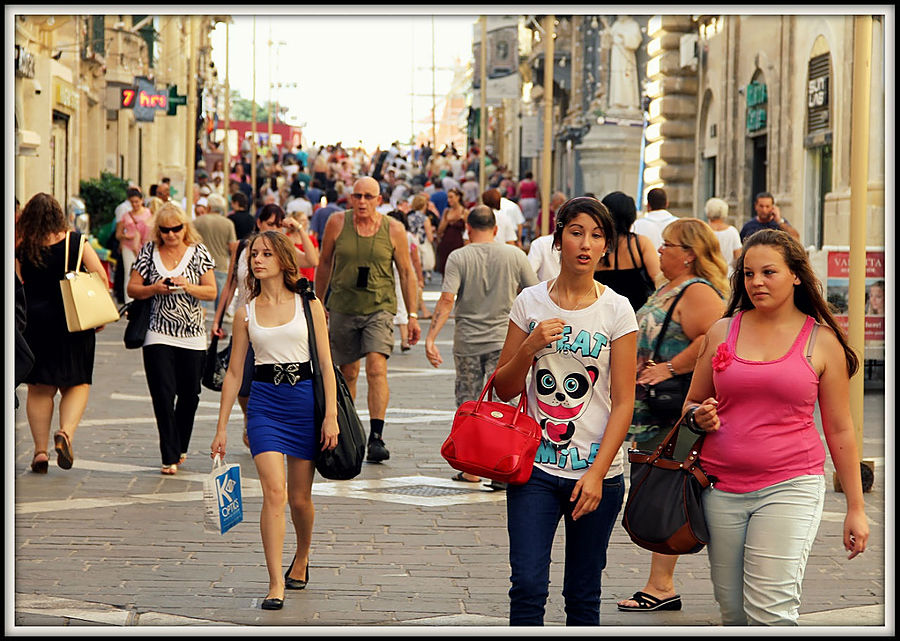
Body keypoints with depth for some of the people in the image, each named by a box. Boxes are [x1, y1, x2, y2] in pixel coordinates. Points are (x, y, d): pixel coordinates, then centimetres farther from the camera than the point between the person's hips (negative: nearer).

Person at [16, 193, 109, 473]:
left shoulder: (22, 249, -5)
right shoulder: (76, 241, -5)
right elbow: (101, 277, -6)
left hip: (35, 322, 1)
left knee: (39, 388, 10)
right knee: (77, 383, 12)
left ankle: (40, 450, 7)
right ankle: (66, 431, -13)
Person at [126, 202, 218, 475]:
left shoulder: (198, 252, 2)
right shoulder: (149, 252, 3)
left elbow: (211, 292, 0)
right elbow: (132, 289, 5)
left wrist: (187, 286, -18)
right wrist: (155, 289, -14)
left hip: (192, 336, 1)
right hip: (158, 335, -1)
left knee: (189, 395, 7)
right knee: (163, 395, -8)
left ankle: (179, 449, 28)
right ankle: (170, 456, -4)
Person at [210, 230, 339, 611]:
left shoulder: (308, 304, 2)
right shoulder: (246, 313, 6)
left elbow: (326, 363, 1)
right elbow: (234, 373, 8)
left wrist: (331, 415, -7)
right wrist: (221, 428, 6)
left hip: (305, 398, 0)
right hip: (264, 402, 0)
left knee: (300, 498, 8)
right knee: (274, 491, -15)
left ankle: (301, 559, 37)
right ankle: (276, 583, -13)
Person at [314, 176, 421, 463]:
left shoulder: (394, 229, -2)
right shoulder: (337, 223, 0)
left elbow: (406, 273, 6)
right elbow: (324, 264, 12)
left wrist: (412, 315, 4)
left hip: (379, 308, -2)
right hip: (342, 308, 2)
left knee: (377, 369, -17)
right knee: (347, 373, 9)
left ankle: (376, 438, -19)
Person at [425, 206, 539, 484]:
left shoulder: (459, 257, -4)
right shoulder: (515, 256, 1)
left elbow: (446, 300, -14)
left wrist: (431, 338, -14)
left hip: (467, 342, 0)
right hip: (503, 339, 0)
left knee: (468, 403, 10)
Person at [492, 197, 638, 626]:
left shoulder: (616, 310, -1)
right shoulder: (530, 302, 4)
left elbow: (623, 402, -3)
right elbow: (504, 389, 8)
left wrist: (597, 473, -11)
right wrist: (529, 347, -11)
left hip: (597, 472, -1)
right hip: (535, 467, 1)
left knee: (583, 594, 6)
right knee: (527, 585, -9)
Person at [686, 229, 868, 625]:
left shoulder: (822, 341, 3)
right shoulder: (722, 332, 8)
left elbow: (840, 430, 7)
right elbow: (691, 403, 19)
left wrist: (855, 508, 6)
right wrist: (700, 417, -5)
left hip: (790, 486, -3)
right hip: (722, 488, 3)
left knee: (770, 612, -15)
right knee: (733, 611, 6)